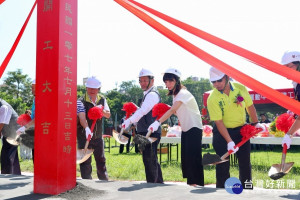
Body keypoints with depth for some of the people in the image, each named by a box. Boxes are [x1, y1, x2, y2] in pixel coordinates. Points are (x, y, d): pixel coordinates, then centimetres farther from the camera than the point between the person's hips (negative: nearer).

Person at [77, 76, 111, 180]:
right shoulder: (81, 101, -14)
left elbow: (108, 115, 3)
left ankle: (104, 180, 30)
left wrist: (101, 111, -19)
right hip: (84, 135, -5)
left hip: (98, 135, 5)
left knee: (101, 160, 15)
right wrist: (87, 128, -48)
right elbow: (82, 117, -29)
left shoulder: (102, 99, 3)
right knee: (85, 161, -3)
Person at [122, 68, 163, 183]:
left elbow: (143, 111, -25)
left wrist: (129, 121, -33)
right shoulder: (147, 95, 21)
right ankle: (159, 183, 28)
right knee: (152, 161, 18)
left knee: (149, 161, -9)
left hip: (150, 133, -11)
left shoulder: (152, 94, -11)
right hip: (147, 133, 11)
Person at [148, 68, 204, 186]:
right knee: (185, 158, 10)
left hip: (194, 128, -9)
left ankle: (197, 183, -6)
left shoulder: (183, 93, -18)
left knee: (193, 158, -11)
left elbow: (172, 110, -32)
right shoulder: (175, 95, 11)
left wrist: (158, 122, -42)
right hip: (185, 129, 9)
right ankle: (190, 183, 18)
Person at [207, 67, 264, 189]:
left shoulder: (240, 88, -9)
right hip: (222, 132, -3)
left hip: (241, 130, 3)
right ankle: (222, 188, 13)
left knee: (245, 162, 8)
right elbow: (219, 122, -20)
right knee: (223, 164, -1)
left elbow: (250, 106, 7)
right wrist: (229, 141, -24)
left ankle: (247, 187, 24)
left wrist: (255, 123, 8)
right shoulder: (212, 98, -19)